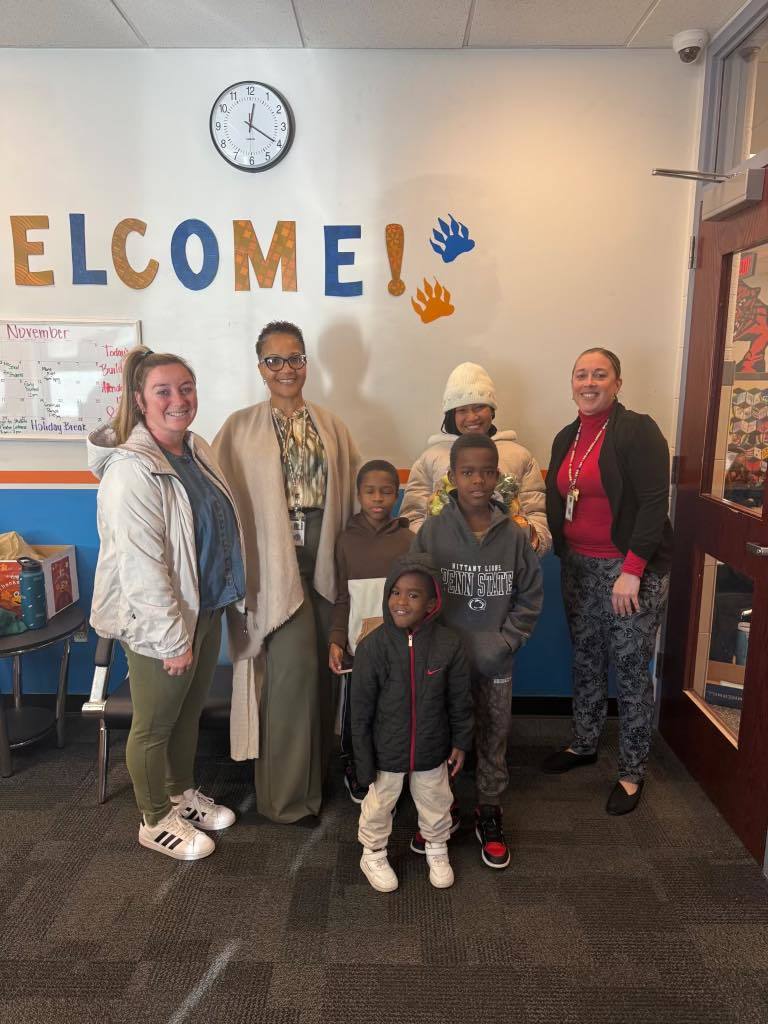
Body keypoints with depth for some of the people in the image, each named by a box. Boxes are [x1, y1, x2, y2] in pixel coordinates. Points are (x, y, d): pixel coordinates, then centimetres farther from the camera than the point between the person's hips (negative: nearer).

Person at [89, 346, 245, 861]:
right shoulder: (132, 469, -23)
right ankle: (156, 822, 33)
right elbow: (141, 566, -24)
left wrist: (206, 614, 16)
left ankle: (183, 793, 46)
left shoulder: (198, 450, 3)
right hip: (158, 623, -8)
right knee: (154, 725, 13)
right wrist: (172, 637, -20)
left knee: (189, 713, 24)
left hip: (206, 609, 8)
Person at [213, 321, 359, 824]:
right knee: (292, 670, -6)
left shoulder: (331, 425, 10)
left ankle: (316, 775, 33)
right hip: (275, 562, -4)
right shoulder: (241, 428, 0)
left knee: (322, 669, 11)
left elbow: (353, 490, 8)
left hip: (325, 559, 4)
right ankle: (287, 795, 14)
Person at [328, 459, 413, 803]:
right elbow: (342, 598, 2)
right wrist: (335, 640, -9)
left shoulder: (408, 540, -1)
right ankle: (354, 773, 35)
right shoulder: (347, 540, 1)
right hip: (358, 647, 1)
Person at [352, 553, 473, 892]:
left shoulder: (448, 645, -17)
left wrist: (461, 741, 2)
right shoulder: (372, 647, -21)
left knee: (435, 803, 24)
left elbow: (460, 700, -4)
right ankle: (373, 854, 47)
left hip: (432, 749, 2)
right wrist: (364, 758, -9)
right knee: (379, 805, 20)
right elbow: (361, 710, -13)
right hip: (386, 751, -1)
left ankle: (437, 849, 52)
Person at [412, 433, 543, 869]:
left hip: (496, 664, 1)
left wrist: (506, 641, -8)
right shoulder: (432, 531, -10)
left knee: (494, 740, 16)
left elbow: (531, 596, 0)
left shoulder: (515, 535, -7)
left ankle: (490, 813, 37)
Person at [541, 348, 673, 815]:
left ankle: (632, 773, 19)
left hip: (632, 568, -6)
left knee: (631, 670, 3)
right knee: (586, 661, 17)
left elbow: (654, 504, -17)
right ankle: (584, 745, 36)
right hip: (579, 566, 6)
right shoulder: (566, 438, 10)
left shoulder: (638, 431, -11)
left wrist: (632, 571, -20)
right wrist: (563, 556, 4)